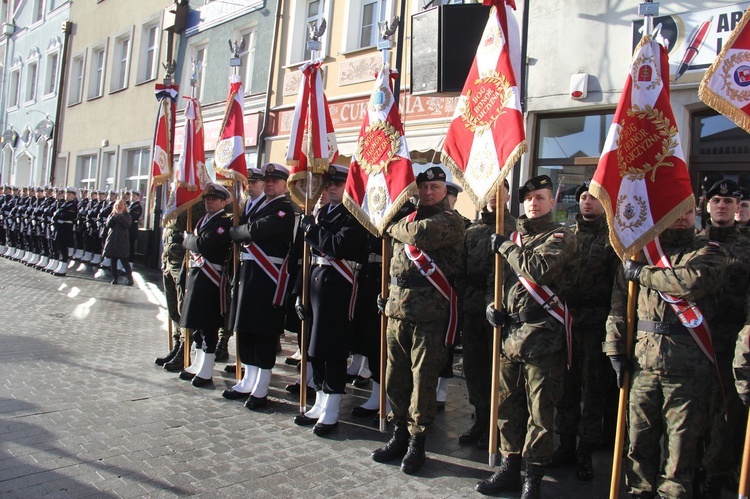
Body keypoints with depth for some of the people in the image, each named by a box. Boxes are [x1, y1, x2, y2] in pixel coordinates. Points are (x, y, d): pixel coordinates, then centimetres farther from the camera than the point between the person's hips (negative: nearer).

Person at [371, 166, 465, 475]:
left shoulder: (450, 221, -3)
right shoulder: (408, 218, 17)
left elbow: (421, 234, -25)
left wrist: (396, 227, -5)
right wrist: (389, 296, 18)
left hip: (429, 316, -6)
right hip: (397, 313, 6)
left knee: (422, 380, 2)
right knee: (395, 378, 12)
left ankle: (416, 442, 16)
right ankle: (400, 434, 28)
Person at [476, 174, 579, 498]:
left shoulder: (560, 237, -3)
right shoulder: (514, 237, 16)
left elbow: (539, 269, -22)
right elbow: (496, 277, 24)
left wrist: (506, 247, -10)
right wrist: (492, 304, 6)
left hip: (542, 335, -6)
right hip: (510, 333, 6)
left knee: (539, 410, 3)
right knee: (508, 405, 13)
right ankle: (509, 468, 27)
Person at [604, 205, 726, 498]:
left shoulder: (709, 252, 5)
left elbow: (694, 281, -20)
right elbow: (619, 302, 11)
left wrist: (642, 272, -9)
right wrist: (615, 349, 3)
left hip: (688, 365, -2)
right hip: (643, 361, 3)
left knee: (681, 443, 5)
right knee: (639, 441, 10)